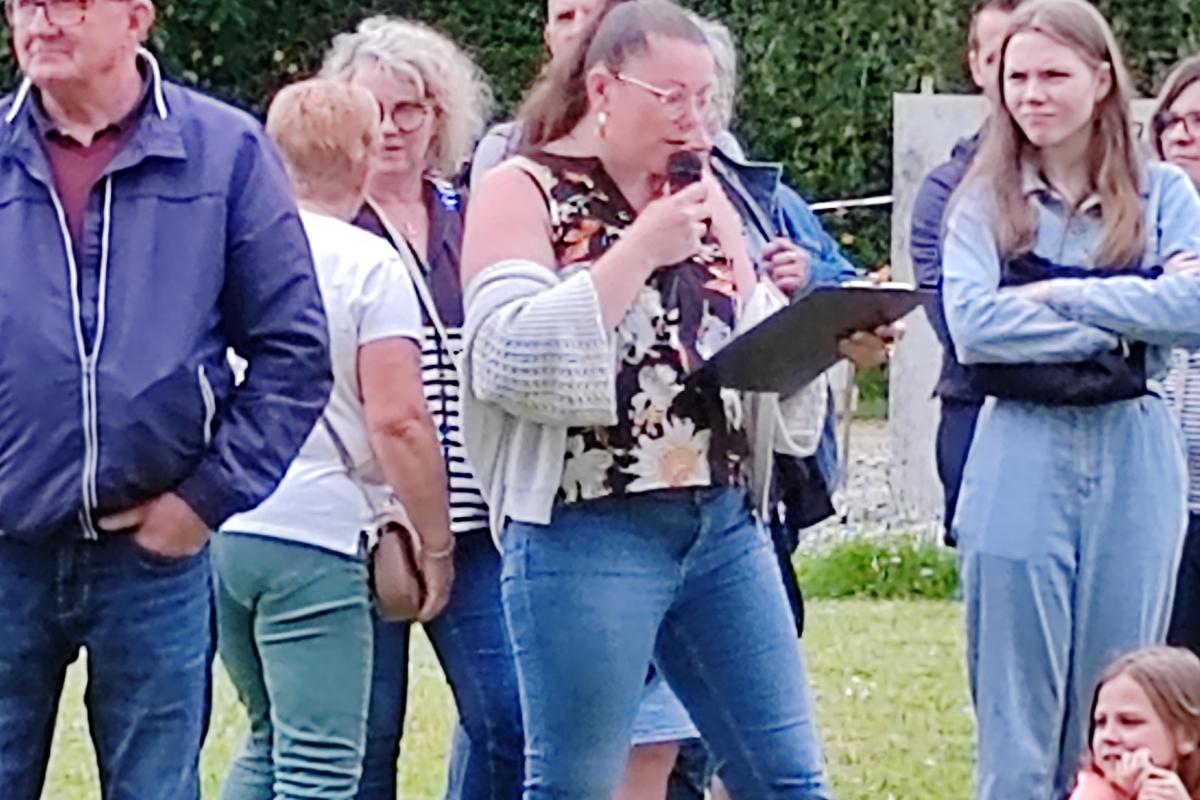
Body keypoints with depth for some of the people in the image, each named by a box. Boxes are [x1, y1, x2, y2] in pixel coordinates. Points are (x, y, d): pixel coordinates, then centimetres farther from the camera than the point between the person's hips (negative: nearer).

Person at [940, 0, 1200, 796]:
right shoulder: (986, 202, 4)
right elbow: (972, 323, -12)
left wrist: (1059, 295, -12)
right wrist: (1123, 327, -12)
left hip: (1136, 461, 1)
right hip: (1021, 461, -1)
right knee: (1017, 718, 2)